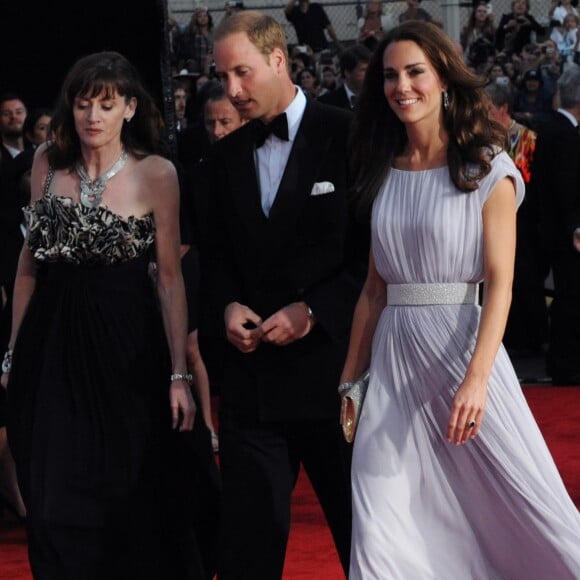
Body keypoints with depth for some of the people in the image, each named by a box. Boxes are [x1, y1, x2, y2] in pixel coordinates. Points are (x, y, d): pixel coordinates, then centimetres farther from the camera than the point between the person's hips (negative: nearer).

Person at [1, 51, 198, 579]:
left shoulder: (156, 173, -6)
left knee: (128, 500, 2)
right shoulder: (48, 162, 4)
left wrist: (179, 374, -10)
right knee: (55, 504, 2)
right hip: (52, 343, 3)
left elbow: (170, 277, -6)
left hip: (124, 347, -3)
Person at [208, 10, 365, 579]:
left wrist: (314, 311, -14)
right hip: (253, 374, 5)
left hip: (332, 360, -4)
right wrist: (228, 305, -1)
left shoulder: (347, 136, -6)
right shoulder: (226, 155, 11)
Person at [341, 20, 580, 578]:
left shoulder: (486, 170, -3)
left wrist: (476, 380, -21)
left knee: (527, 503, -7)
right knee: (378, 531, -2)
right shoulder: (384, 175, 12)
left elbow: (500, 282, -10)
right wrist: (348, 379, 12)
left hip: (463, 346, -5)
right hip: (395, 358, 5)